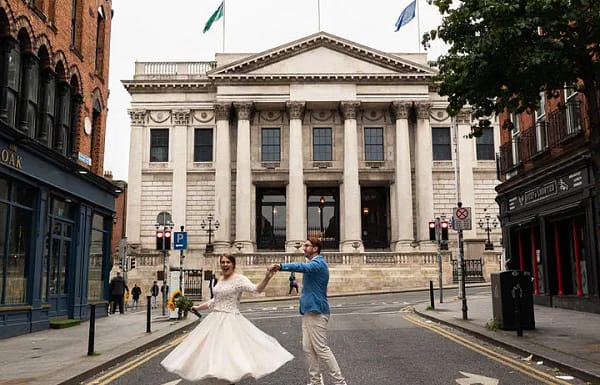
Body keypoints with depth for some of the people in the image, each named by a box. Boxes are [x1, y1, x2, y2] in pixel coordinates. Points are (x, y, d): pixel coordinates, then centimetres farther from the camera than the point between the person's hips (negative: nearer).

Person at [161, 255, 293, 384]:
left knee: (231, 351, -10)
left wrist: (267, 278, -42)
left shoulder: (239, 279, -10)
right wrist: (198, 307, 29)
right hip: (215, 319, 8)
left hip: (231, 321, -8)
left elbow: (257, 289, -25)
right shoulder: (220, 280, 12)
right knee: (213, 351, 9)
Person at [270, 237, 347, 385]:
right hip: (308, 311, 10)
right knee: (308, 348, 9)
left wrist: (280, 266, -47)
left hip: (316, 312, -10)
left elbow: (303, 267, -36)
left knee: (321, 348, -6)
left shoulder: (319, 263, -15)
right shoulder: (314, 264, 17)